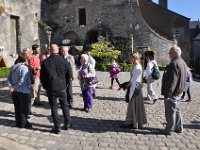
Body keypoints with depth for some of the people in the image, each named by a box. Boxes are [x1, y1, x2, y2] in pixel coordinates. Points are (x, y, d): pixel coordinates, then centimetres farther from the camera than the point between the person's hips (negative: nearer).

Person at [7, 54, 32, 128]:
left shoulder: (13, 67, 5)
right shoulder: (24, 68, -18)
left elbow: (9, 77, 5)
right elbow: (22, 80, -25)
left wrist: (11, 86, -4)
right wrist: (14, 87, -15)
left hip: (14, 91, 7)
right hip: (23, 91, -7)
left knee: (17, 107, 17)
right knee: (24, 108, 6)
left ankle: (18, 122, 27)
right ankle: (23, 123, 14)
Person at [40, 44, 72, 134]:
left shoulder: (45, 62, -6)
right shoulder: (63, 60, -7)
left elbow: (42, 76, -1)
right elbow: (69, 74, -2)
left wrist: (45, 86, 12)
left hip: (50, 88, 0)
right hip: (62, 87, 1)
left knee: (54, 107, 7)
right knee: (64, 106, 16)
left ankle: (57, 128, 12)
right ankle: (67, 124, 26)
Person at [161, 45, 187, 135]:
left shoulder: (174, 64, -22)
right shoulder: (183, 63, 10)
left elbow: (172, 81, -25)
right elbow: (183, 78, 18)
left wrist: (167, 94, -22)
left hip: (172, 93, -10)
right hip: (179, 91, 10)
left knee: (170, 112, 2)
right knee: (177, 110, 20)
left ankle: (169, 130, 13)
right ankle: (179, 128, 31)